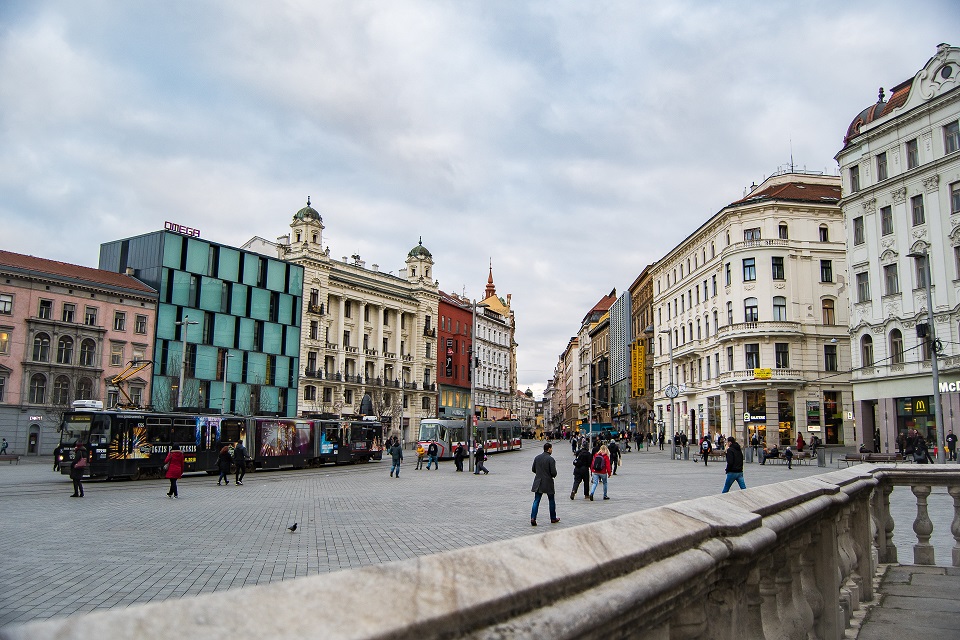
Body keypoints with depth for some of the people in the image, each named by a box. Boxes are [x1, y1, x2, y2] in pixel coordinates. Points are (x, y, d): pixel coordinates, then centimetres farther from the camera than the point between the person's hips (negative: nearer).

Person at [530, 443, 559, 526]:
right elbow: (553, 472, -16)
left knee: (536, 501, 2)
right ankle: (553, 518, 25)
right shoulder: (551, 459, -15)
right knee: (551, 501, 14)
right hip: (548, 483, -4)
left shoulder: (537, 458, 3)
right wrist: (554, 475, 6)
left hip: (538, 483, 4)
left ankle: (533, 518, -11)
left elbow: (533, 469, 9)